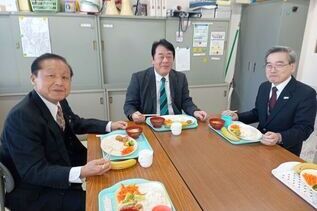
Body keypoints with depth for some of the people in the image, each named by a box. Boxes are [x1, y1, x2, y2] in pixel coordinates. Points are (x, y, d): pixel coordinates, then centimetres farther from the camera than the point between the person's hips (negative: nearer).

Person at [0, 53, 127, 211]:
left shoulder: (59, 101, -6)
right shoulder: (22, 116, -28)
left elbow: (76, 124, 12)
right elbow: (32, 172, -29)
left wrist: (110, 126, 1)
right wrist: (81, 173, -42)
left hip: (60, 165, 8)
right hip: (33, 192, -7)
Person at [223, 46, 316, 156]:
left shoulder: (306, 93, -12)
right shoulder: (264, 87, 6)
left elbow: (304, 128, -16)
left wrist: (279, 138, -33)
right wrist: (237, 116, -4)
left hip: (285, 151, -5)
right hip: (260, 143, 5)